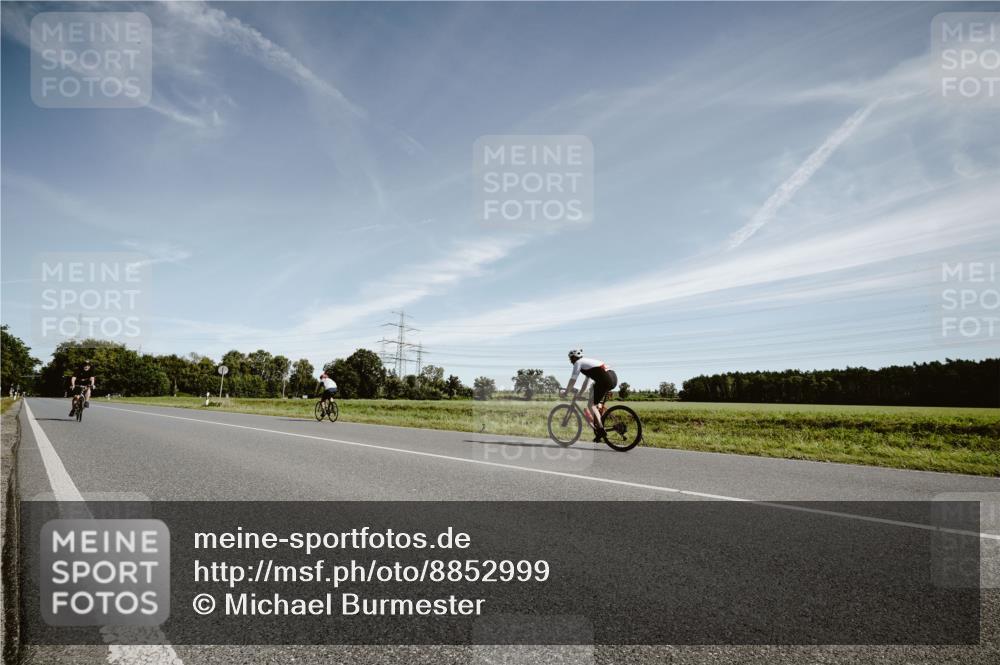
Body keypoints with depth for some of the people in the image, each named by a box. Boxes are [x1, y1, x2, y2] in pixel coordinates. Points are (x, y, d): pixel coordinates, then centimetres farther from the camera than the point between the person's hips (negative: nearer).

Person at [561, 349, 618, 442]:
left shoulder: (578, 363, 6)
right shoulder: (587, 361, 31)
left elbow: (572, 380, 3)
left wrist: (565, 392, 14)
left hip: (605, 379, -9)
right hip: (614, 377, 9)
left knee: (591, 404, -2)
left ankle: (601, 430, -10)